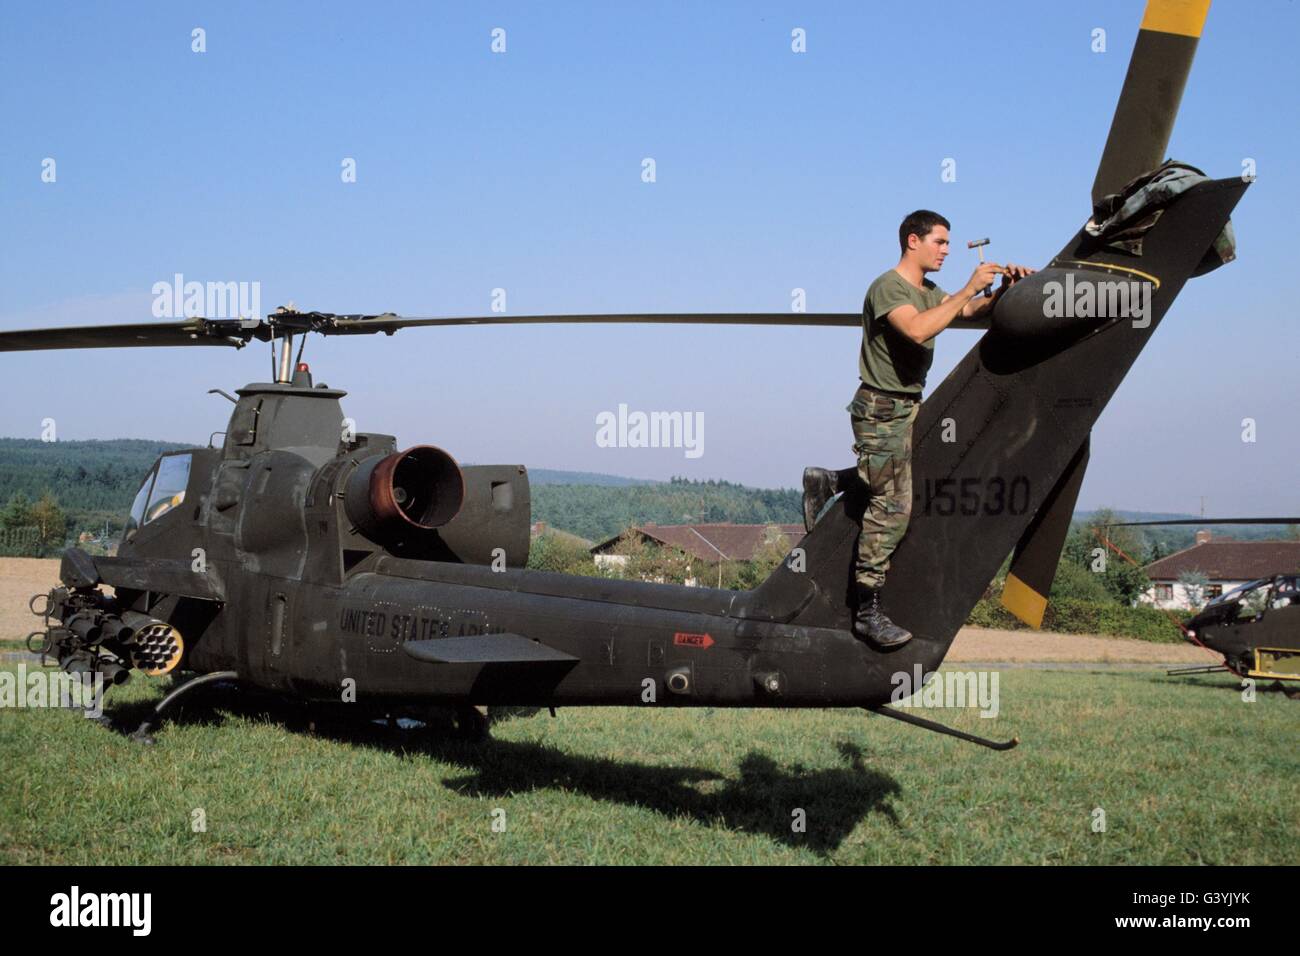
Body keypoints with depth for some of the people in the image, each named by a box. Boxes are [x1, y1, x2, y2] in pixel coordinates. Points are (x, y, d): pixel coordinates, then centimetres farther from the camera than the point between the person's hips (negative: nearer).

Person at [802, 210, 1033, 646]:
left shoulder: (929, 292, 15)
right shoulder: (887, 287, -14)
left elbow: (972, 312, 20)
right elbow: (918, 329, -31)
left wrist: (1002, 290, 0)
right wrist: (968, 289, -25)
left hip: (910, 407, 9)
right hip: (882, 410, -9)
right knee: (892, 505, -11)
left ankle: (827, 483, 22)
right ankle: (867, 610, -7)